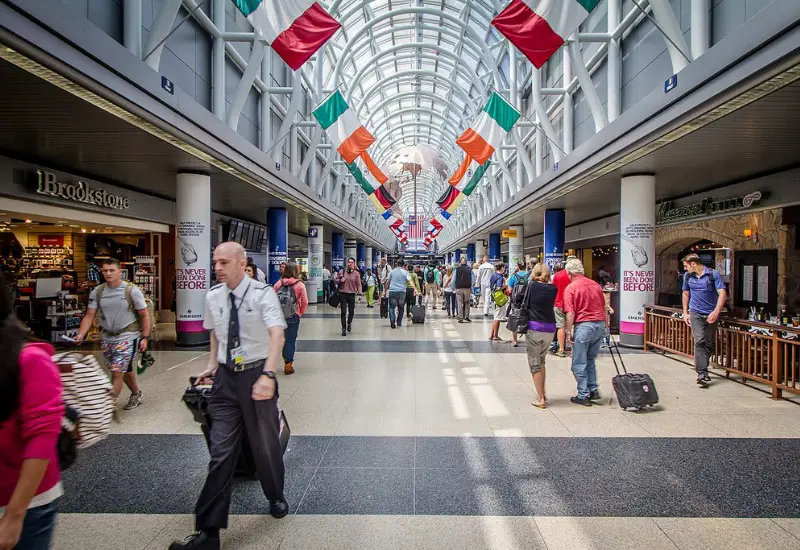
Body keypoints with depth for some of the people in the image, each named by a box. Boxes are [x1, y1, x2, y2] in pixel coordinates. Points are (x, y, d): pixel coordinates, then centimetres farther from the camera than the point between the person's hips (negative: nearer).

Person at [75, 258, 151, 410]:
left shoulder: (132, 290, -10)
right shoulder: (97, 292, 1)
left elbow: (144, 315, -6)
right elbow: (89, 316, 3)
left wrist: (145, 337, -9)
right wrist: (81, 335, -13)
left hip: (127, 336, -5)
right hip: (107, 337, 5)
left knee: (117, 372, -11)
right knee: (125, 370, 20)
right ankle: (136, 394, 41)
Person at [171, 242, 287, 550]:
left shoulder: (262, 293, -15)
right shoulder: (213, 296, 2)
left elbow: (277, 335, -27)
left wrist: (268, 375, -39)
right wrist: (212, 365, 10)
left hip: (256, 375, -3)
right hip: (226, 377, 4)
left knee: (265, 443, 14)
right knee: (221, 451, 5)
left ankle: (276, 498, 42)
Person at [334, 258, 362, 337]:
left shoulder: (356, 273, 1)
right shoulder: (342, 272, 3)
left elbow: (358, 284, -3)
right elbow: (336, 280, 11)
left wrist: (359, 292, -18)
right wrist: (340, 280, -12)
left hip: (352, 294, 0)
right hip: (343, 294, 0)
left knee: (351, 311, 10)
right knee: (343, 312, -3)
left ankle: (349, 323, 39)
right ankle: (344, 329, 3)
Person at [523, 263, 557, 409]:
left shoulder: (532, 285, -8)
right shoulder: (553, 289, 1)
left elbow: (525, 305, -3)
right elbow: (552, 306, 6)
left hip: (534, 327, -4)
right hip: (550, 329, 4)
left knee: (535, 364, 5)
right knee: (541, 361, 22)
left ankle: (541, 399, 6)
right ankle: (542, 393, 28)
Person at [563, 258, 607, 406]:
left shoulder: (570, 288, -8)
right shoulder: (595, 284, 10)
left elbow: (570, 313, -14)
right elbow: (604, 307, 16)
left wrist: (569, 331, -6)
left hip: (583, 325, -6)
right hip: (600, 324, 6)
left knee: (579, 363, 6)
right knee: (590, 360, 22)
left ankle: (583, 396, 10)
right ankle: (593, 390, 23)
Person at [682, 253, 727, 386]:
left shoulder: (713, 274, -7)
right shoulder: (687, 276, 6)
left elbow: (722, 294, -13)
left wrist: (716, 312, -24)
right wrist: (685, 313, 15)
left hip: (711, 314, -1)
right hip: (695, 313, 1)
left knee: (709, 344, 8)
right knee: (700, 341, -12)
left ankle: (701, 367, 26)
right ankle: (702, 373, -16)